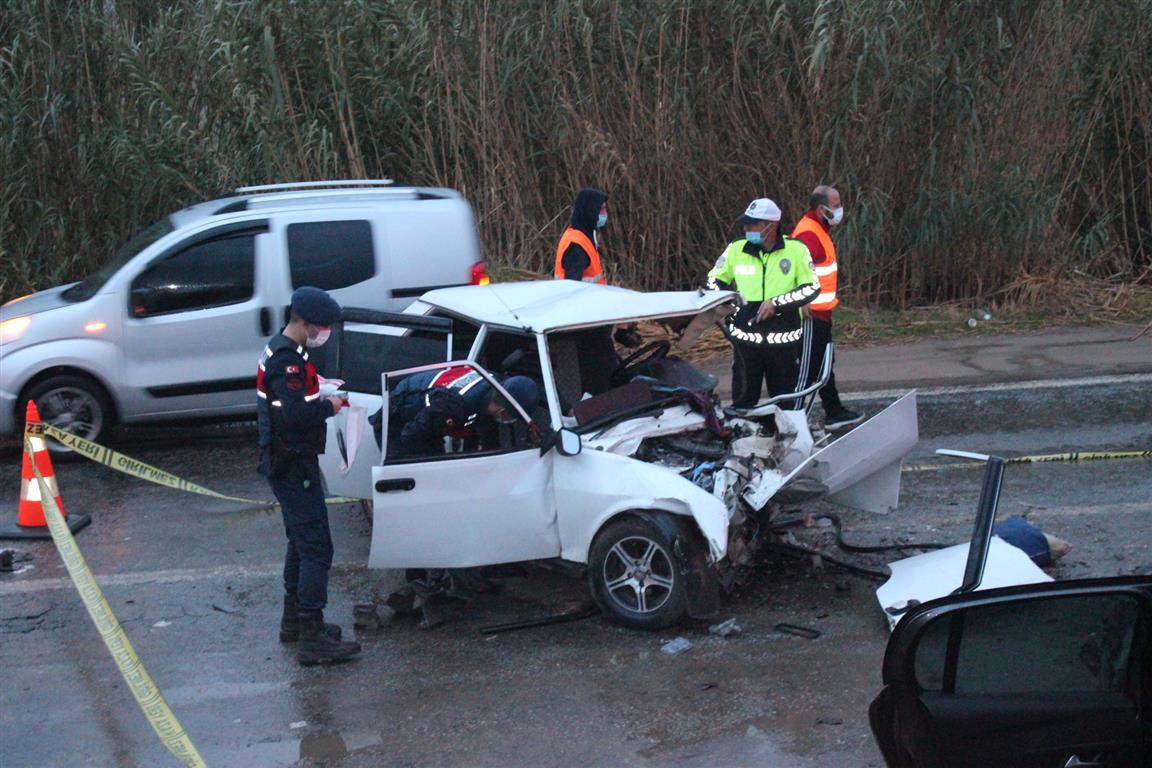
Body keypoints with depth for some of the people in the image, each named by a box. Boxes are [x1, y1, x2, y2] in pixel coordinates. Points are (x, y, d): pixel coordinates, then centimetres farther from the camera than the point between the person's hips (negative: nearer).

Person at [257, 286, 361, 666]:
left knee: (301, 542, 21)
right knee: (316, 548, -10)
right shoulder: (287, 359, -20)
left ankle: (294, 620, 31)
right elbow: (293, 414, -29)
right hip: (294, 466, -11)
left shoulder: (279, 352, 13)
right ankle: (312, 638, -9)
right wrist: (328, 407, -15)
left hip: (287, 464, 11)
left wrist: (322, 392, 4)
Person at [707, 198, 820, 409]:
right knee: (743, 400, 6)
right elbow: (715, 279, 14)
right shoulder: (736, 249, 0)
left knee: (787, 401, 11)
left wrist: (777, 303, -13)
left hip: (784, 339, -1)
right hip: (745, 338, 1)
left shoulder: (796, 249, -6)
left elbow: (811, 288, -2)